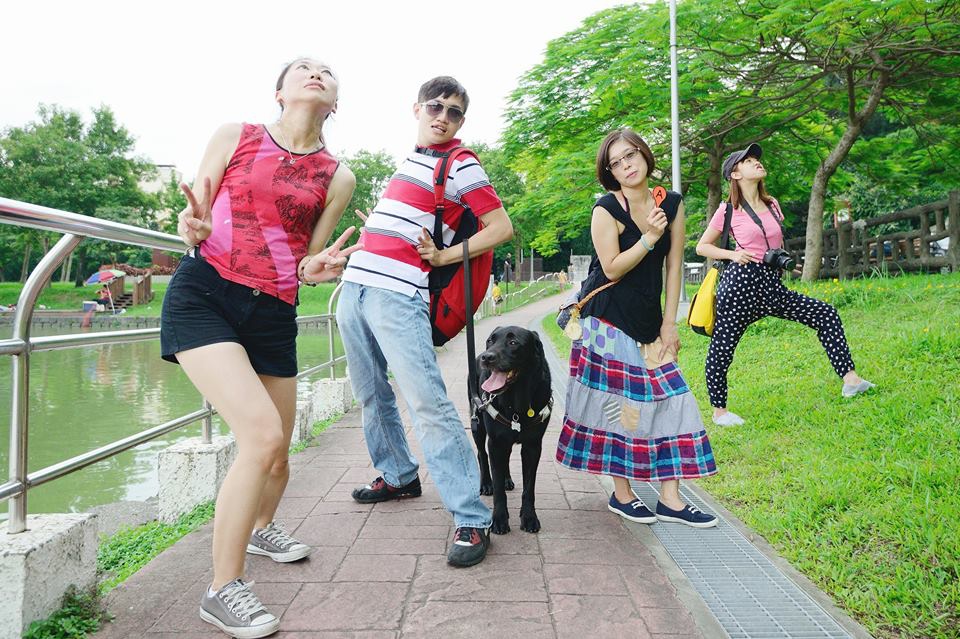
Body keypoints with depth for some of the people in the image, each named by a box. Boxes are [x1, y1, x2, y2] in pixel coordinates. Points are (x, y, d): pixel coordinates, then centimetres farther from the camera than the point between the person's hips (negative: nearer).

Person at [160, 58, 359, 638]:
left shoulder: (338, 177, 6)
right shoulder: (235, 138, 3)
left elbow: (310, 259, 7)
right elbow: (193, 216, 6)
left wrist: (317, 268, -16)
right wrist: (194, 228, -17)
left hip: (273, 314, 4)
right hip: (203, 294, -3)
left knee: (276, 453, 12)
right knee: (263, 436, -22)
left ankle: (262, 527, 48)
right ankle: (223, 589, -3)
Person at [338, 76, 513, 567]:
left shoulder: (461, 165, 0)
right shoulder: (409, 159, 21)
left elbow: (501, 227, -4)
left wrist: (444, 257, -9)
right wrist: (343, 249, 27)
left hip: (399, 294, -8)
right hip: (355, 284, 8)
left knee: (426, 402, -17)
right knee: (371, 394, 15)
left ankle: (471, 519, -14)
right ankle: (397, 475, 35)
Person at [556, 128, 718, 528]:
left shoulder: (672, 204, 6)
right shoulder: (606, 208, -8)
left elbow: (674, 266, 6)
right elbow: (612, 269, -12)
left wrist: (669, 324, 3)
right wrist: (649, 237, -21)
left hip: (648, 320, 5)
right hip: (608, 319, -5)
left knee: (668, 397, 1)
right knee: (618, 401, -3)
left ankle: (669, 500, 8)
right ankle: (621, 494, 10)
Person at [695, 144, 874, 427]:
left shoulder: (772, 205, 15)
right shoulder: (728, 209, -2)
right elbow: (702, 246, 3)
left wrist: (784, 261, 11)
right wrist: (732, 254, -10)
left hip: (771, 285, 6)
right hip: (740, 282, -6)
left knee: (826, 314, 1)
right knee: (721, 348, -2)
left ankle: (849, 378, 5)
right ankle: (718, 411, 16)